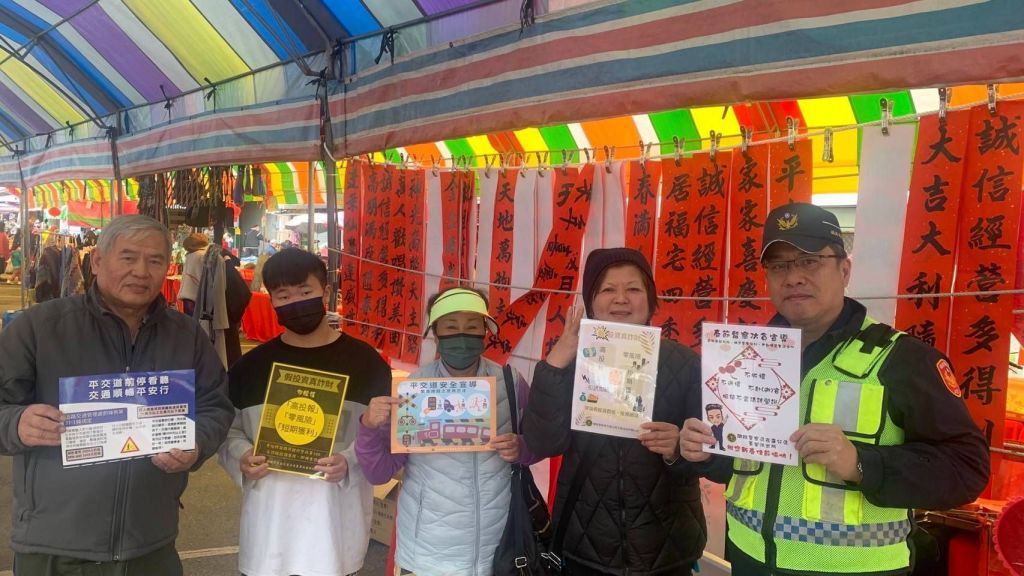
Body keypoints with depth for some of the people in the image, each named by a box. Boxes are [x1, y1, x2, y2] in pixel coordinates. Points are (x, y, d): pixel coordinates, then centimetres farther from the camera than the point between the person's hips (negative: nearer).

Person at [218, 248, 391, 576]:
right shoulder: (250, 366, 5)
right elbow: (228, 428, 14)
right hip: (269, 523, 2)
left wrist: (349, 462, -18)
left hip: (336, 522, -2)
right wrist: (242, 457, -7)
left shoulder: (365, 361, -1)